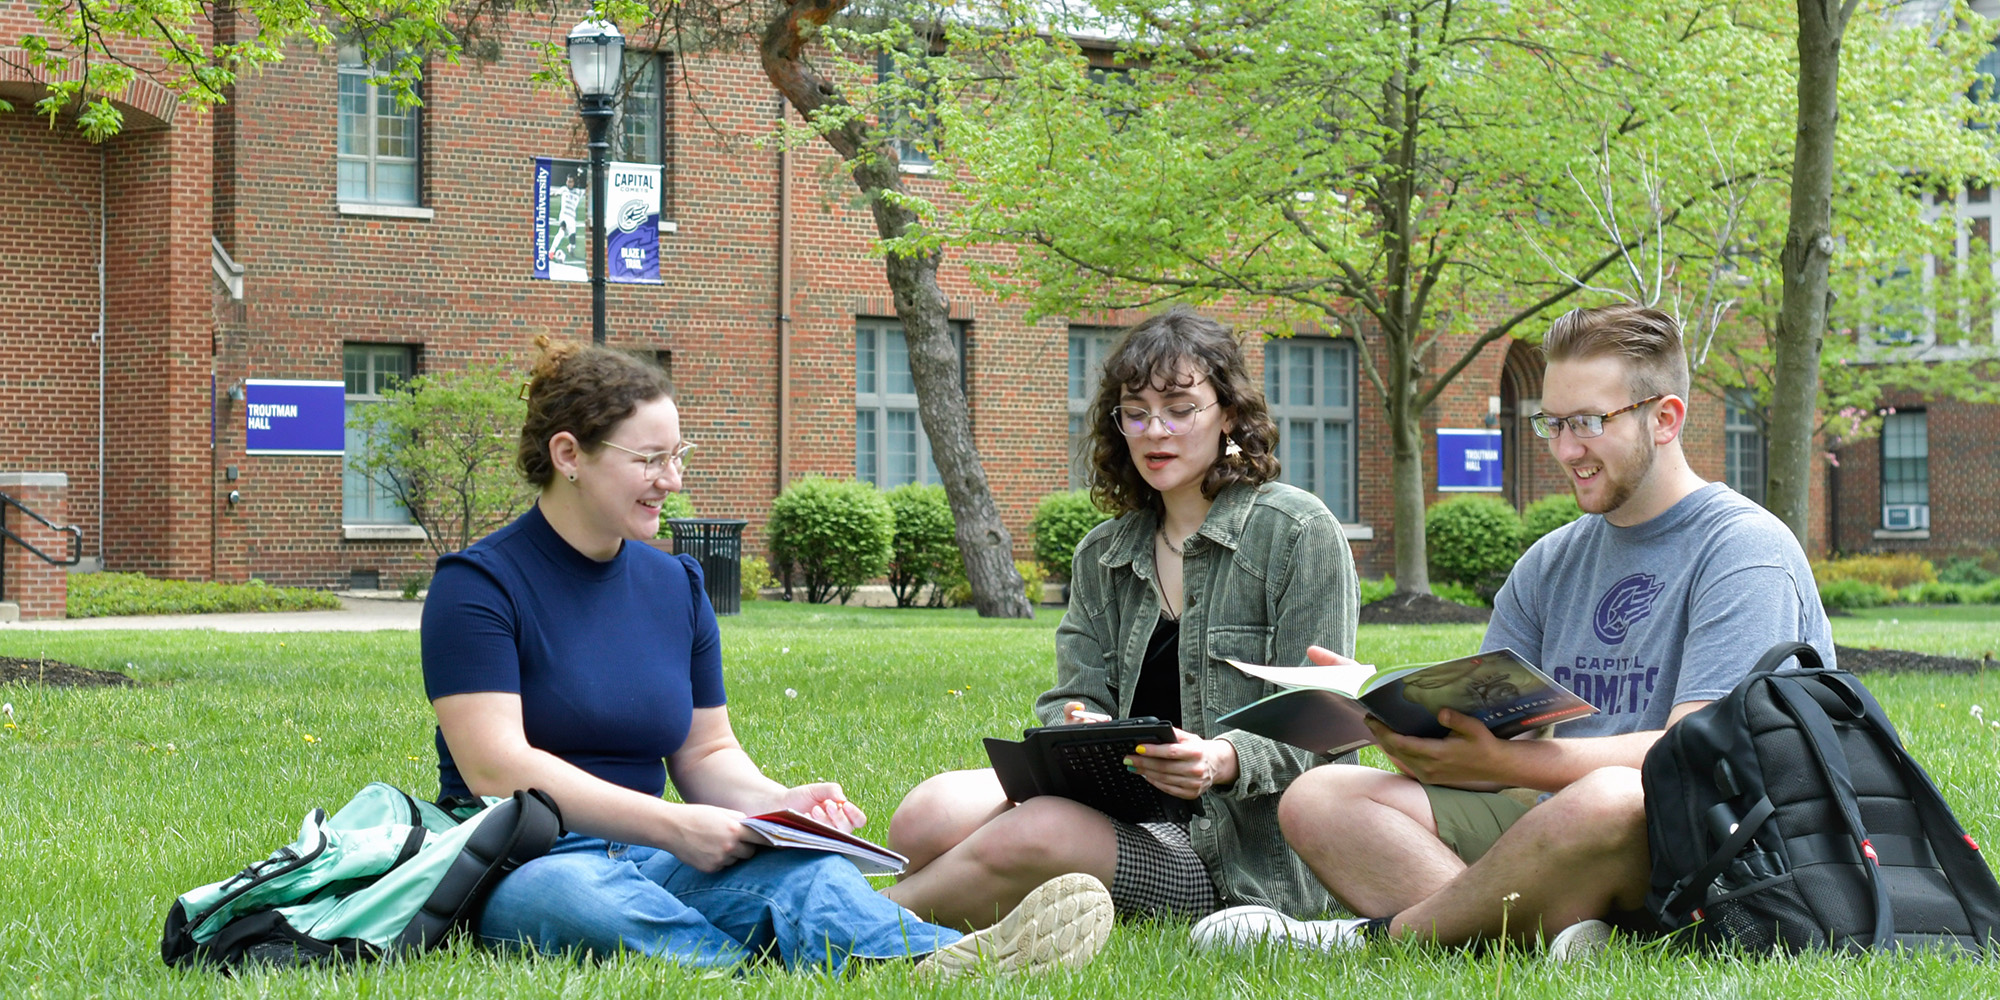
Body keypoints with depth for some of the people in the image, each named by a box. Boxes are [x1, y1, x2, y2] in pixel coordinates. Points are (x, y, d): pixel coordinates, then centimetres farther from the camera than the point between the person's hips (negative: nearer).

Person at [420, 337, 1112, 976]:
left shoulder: (676, 585, 17)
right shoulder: (479, 584, -4)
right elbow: (495, 767, -14)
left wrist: (775, 803, -4)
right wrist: (670, 826, -20)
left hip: (648, 856, 4)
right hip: (522, 866, -4)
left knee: (801, 868, -30)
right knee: (586, 896, -42)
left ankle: (937, 961, -61)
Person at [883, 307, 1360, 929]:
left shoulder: (1299, 533, 0)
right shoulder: (1102, 555, 18)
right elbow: (1079, 694, 10)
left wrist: (1224, 760, -26)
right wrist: (1078, 729, -16)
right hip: (1127, 810, 5)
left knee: (1034, 835, -31)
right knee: (930, 814, -25)